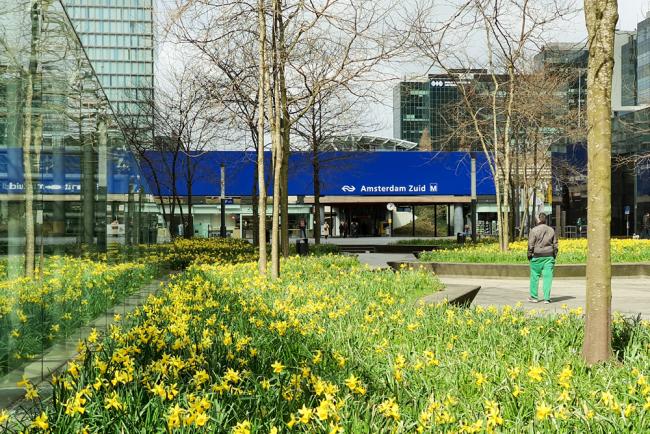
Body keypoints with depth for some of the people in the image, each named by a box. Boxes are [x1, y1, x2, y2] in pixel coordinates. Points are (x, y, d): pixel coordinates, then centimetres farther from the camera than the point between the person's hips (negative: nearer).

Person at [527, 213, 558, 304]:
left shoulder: (534, 230, -7)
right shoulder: (551, 230, 6)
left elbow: (531, 244, -6)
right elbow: (555, 244, 11)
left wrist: (529, 255, 3)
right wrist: (554, 255, 18)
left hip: (537, 256, -3)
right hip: (549, 256, 3)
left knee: (535, 276, 7)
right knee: (548, 276, 2)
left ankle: (534, 297, 13)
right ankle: (547, 298, -1)